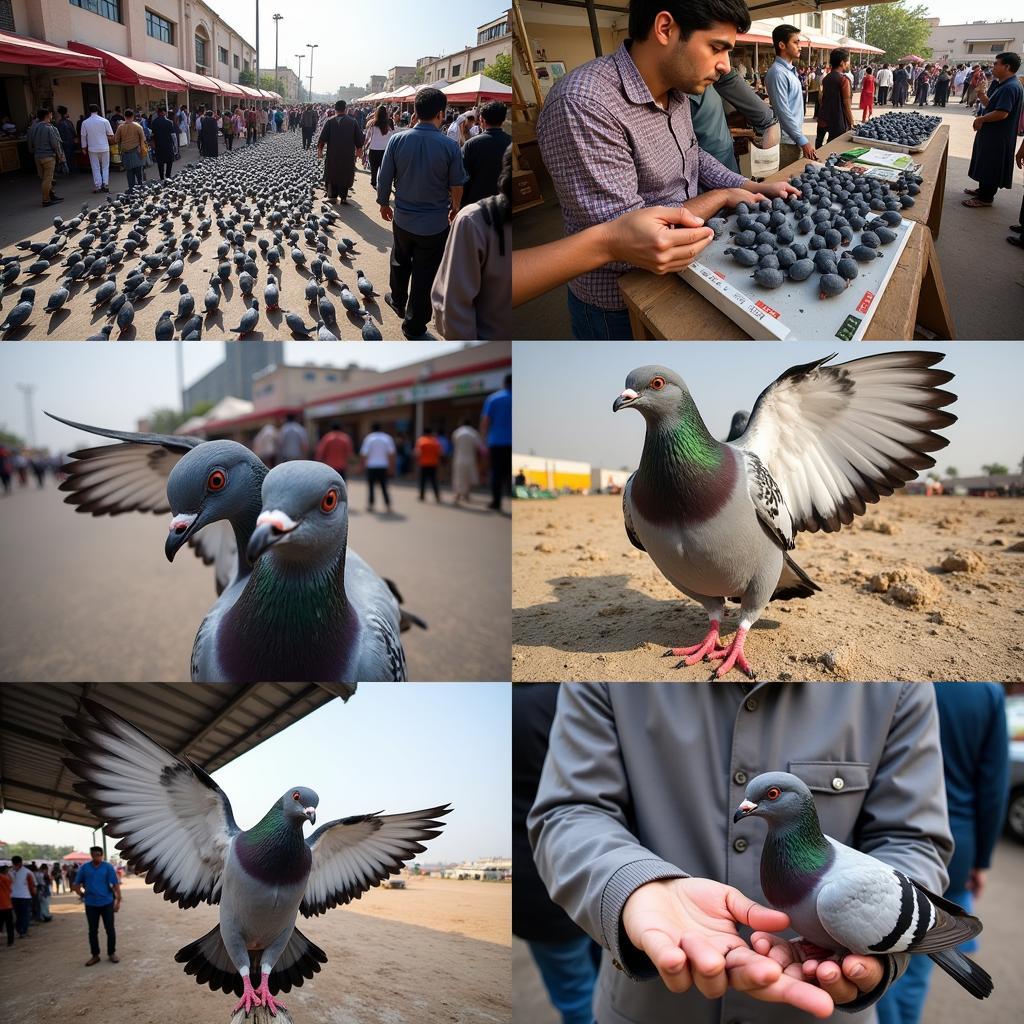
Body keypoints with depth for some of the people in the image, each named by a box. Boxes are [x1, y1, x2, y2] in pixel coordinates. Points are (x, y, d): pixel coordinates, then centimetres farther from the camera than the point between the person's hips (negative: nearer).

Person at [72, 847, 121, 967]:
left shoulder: (108, 867, -6)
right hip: (91, 904, 2)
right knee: (92, 931, 9)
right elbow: (77, 884, 10)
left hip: (107, 903, -2)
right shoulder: (84, 868, 1)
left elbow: (115, 884, -8)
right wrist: (82, 894, -4)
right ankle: (95, 955, 21)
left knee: (110, 929, 4)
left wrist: (118, 900, -12)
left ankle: (112, 953, 18)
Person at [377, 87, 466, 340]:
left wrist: (384, 203, 14)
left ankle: (398, 300, 49)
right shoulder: (449, 146, -16)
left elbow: (384, 177, -4)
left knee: (400, 262, 27)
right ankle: (414, 324, 17)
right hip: (435, 222, -3)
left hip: (402, 217, 3)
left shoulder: (397, 139, -11)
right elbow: (456, 186, -6)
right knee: (425, 274, 9)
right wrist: (455, 208, 14)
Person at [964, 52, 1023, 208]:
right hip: (991, 133, 10)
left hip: (997, 136, -10)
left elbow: (1002, 113, -28)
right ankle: (983, 190, 32)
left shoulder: (1010, 87, -21)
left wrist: (981, 119, -15)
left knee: (991, 166, -2)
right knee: (985, 164, 20)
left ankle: (985, 198, 5)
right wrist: (982, 96, -1)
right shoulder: (1003, 85, 12)